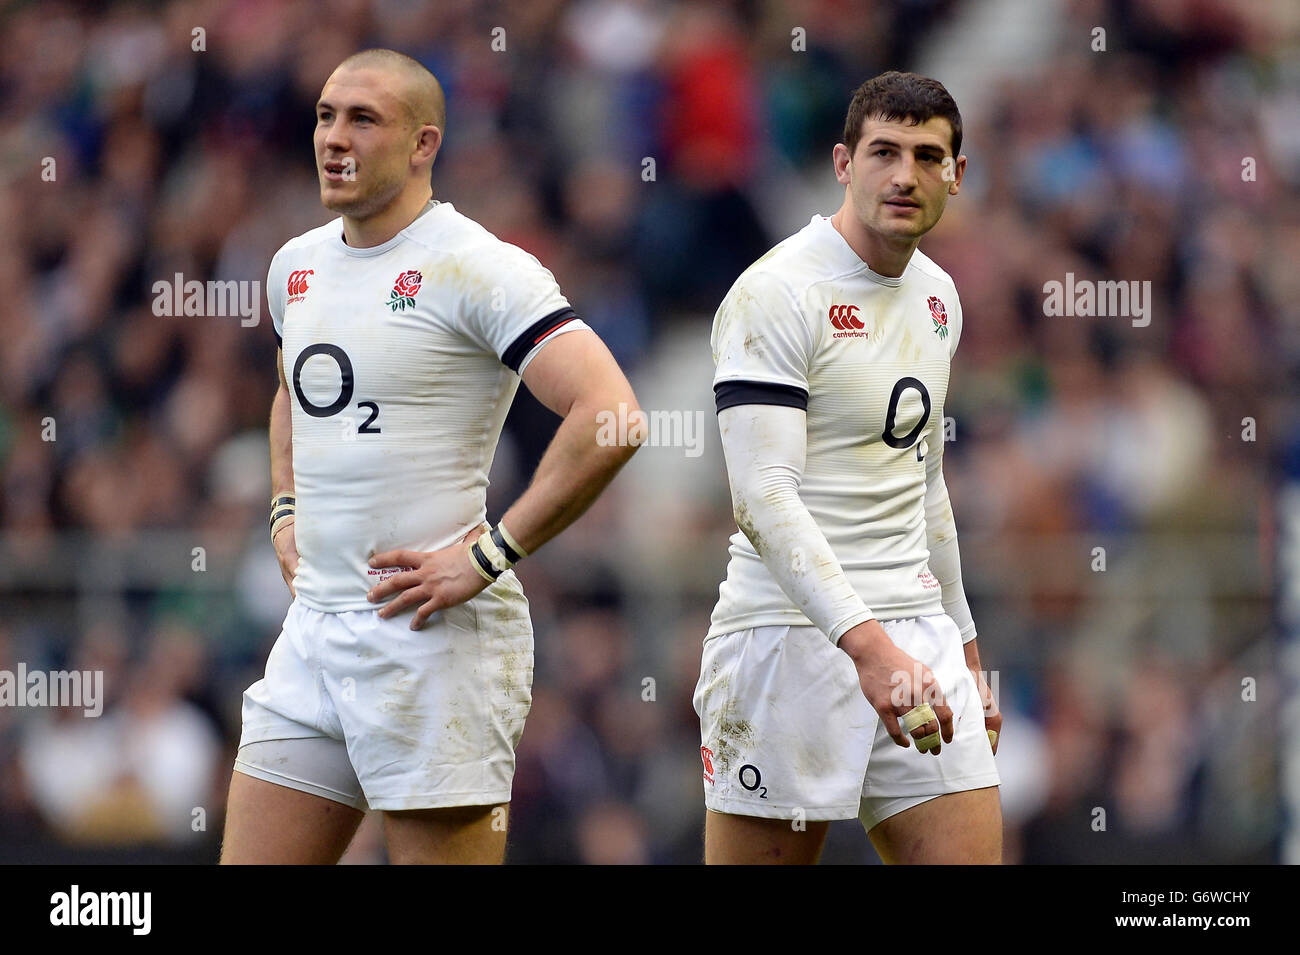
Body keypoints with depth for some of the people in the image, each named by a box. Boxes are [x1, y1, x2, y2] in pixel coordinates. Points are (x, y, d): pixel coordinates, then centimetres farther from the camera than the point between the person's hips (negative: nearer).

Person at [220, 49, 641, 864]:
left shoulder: (475, 269, -11)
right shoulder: (297, 266, 13)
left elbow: (611, 419, -21)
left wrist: (487, 557, -19)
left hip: (430, 637, -8)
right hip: (313, 629, 8)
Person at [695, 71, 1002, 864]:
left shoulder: (937, 295, 15)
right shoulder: (777, 293, -10)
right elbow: (764, 497, -20)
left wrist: (964, 649, 26)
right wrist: (867, 644, -30)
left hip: (918, 644, 7)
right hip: (793, 641, -7)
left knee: (972, 851, -3)